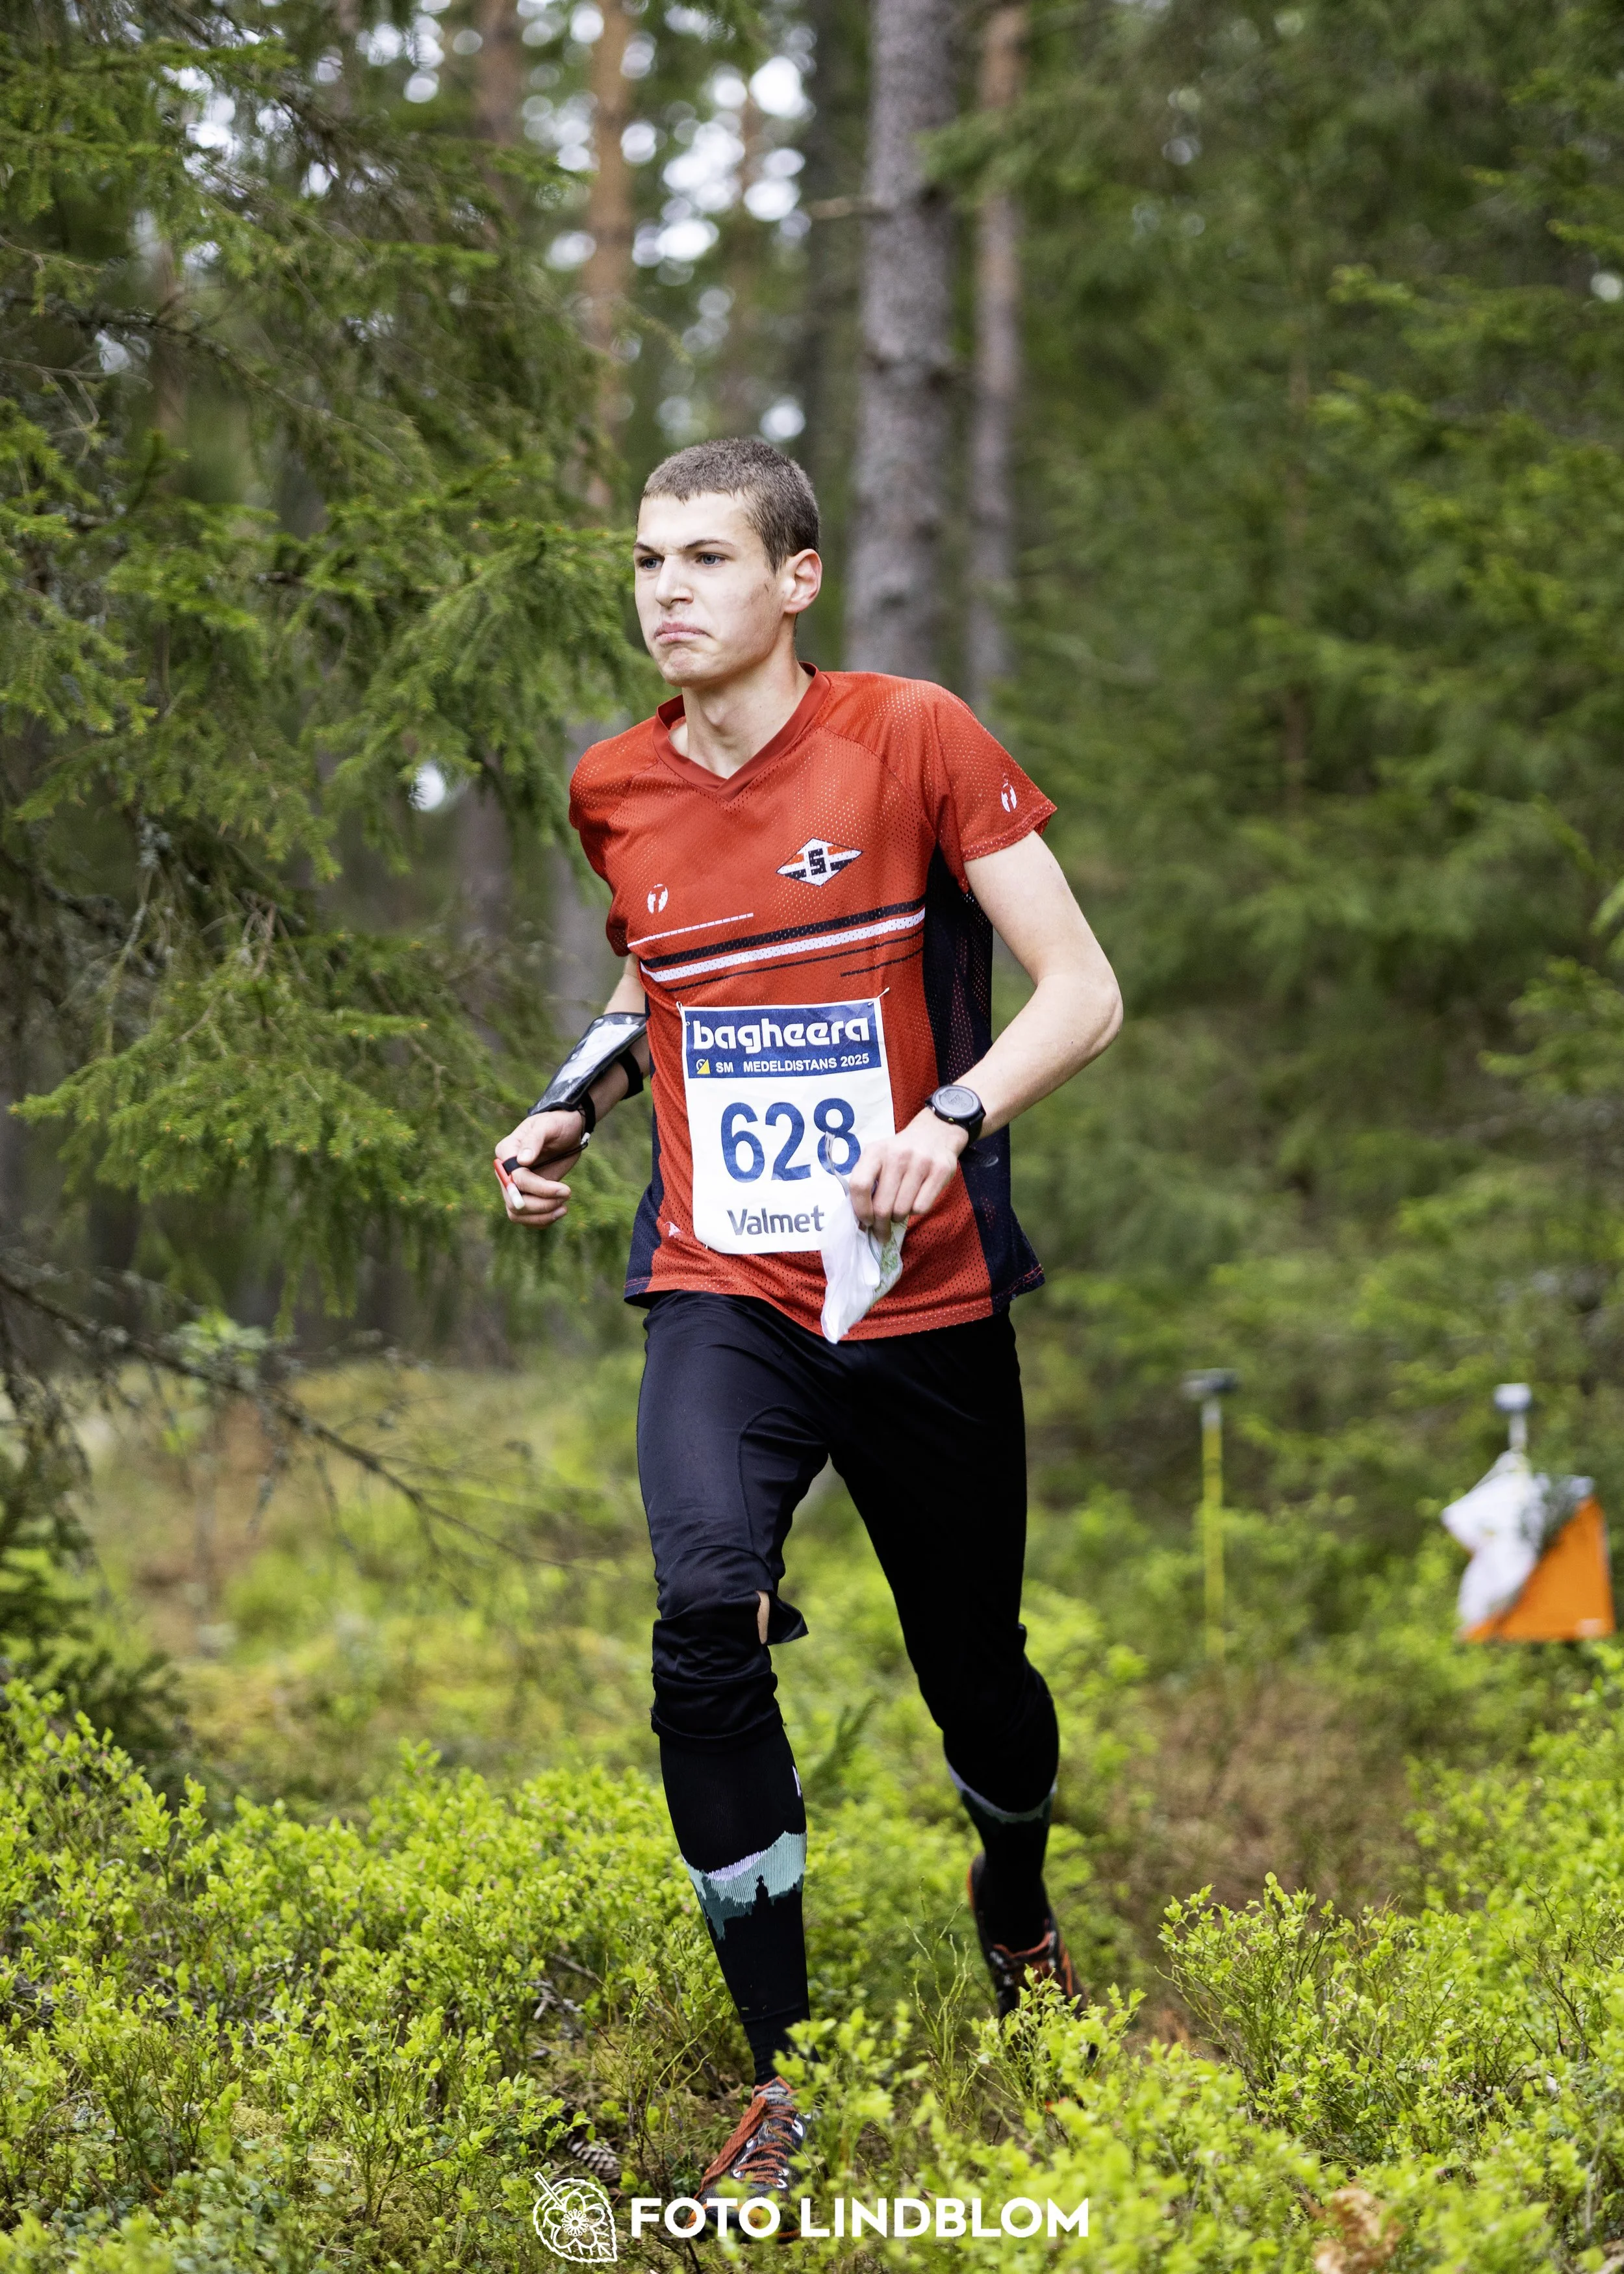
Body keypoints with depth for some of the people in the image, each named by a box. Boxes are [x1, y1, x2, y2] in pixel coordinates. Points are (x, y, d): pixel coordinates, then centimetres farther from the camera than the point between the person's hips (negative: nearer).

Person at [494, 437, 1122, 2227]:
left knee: (971, 1659, 11)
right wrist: (577, 1110, 8)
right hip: (720, 1292, 2)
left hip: (925, 1296, -1)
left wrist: (953, 1116, -23)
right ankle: (780, 2071, -13)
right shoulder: (614, 791, 6)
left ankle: (1016, 1908, 48)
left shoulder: (912, 737, -7)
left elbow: (1083, 992, -7)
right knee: (704, 1610, -25)